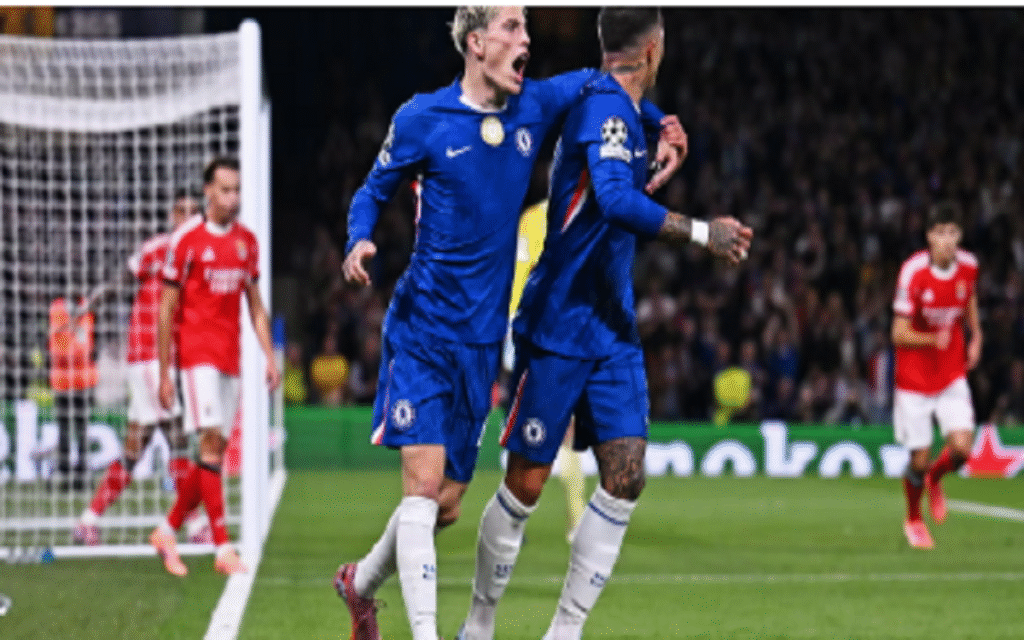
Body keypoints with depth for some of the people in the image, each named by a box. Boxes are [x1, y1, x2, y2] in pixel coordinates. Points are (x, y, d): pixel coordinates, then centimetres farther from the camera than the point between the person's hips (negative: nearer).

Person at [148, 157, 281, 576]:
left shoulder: (247, 241, 11)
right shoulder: (186, 239, -6)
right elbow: (166, 309, -4)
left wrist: (269, 356, 8)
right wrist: (164, 373, -6)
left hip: (231, 359, 6)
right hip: (197, 353, -6)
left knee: (216, 451, 5)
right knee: (211, 443, -14)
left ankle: (168, 531, 21)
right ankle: (223, 548, -17)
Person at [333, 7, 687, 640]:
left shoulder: (537, 108, 5)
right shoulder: (422, 119, -6)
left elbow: (596, 82, 24)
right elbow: (373, 191, 6)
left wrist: (657, 122, 9)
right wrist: (360, 241, -14)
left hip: (483, 338, 5)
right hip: (422, 330, -5)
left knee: (447, 503, 8)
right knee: (424, 482, -16)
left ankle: (362, 582, 34)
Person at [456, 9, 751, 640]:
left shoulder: (624, 111, 12)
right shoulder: (605, 105, -16)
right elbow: (614, 199, -32)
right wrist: (703, 232, -29)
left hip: (612, 331, 8)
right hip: (559, 324, -8)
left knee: (626, 476, -2)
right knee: (527, 485, 0)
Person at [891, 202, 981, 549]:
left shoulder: (968, 266, -6)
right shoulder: (913, 273, -21)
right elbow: (899, 335, -18)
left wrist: (976, 335, 8)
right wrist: (933, 339, -34)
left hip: (952, 374, 3)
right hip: (914, 377, -3)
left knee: (961, 448, -12)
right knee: (920, 459, 0)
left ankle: (935, 479, 24)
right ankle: (913, 519, 30)